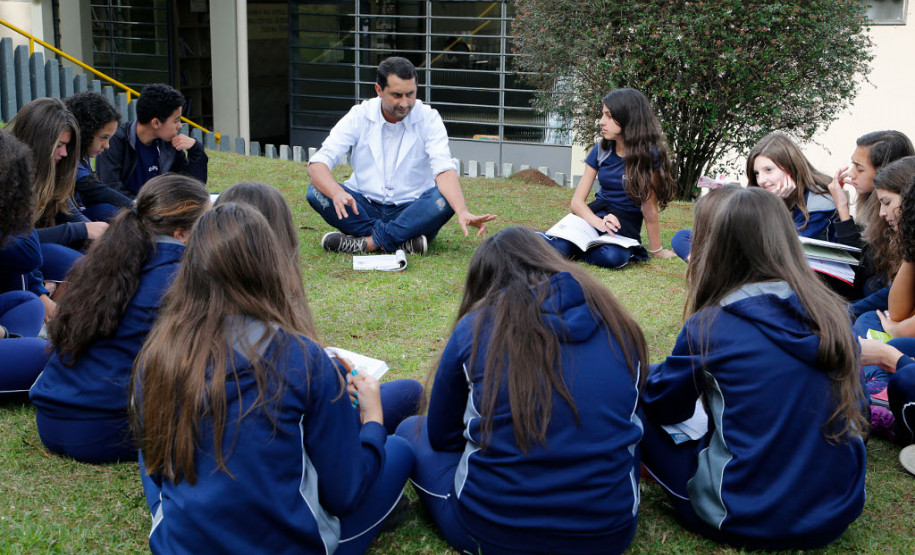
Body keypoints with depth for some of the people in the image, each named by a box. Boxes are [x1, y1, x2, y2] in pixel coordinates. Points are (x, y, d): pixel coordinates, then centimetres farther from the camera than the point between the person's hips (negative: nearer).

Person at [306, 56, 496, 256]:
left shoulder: (428, 118, -7)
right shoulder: (359, 116, -6)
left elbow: (444, 169, -21)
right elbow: (317, 164, -15)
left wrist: (462, 212, -42)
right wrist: (337, 193, -39)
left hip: (411, 209, -1)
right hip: (364, 207, 1)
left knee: (445, 199, -31)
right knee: (316, 192, -25)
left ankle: (367, 242, -29)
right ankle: (404, 240, -29)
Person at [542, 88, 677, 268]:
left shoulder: (649, 155, -11)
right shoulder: (601, 150, 3)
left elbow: (648, 206, -10)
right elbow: (577, 201, -1)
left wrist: (656, 250, -6)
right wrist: (599, 222, -20)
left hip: (626, 224, -2)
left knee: (613, 257, -38)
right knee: (560, 247, -34)